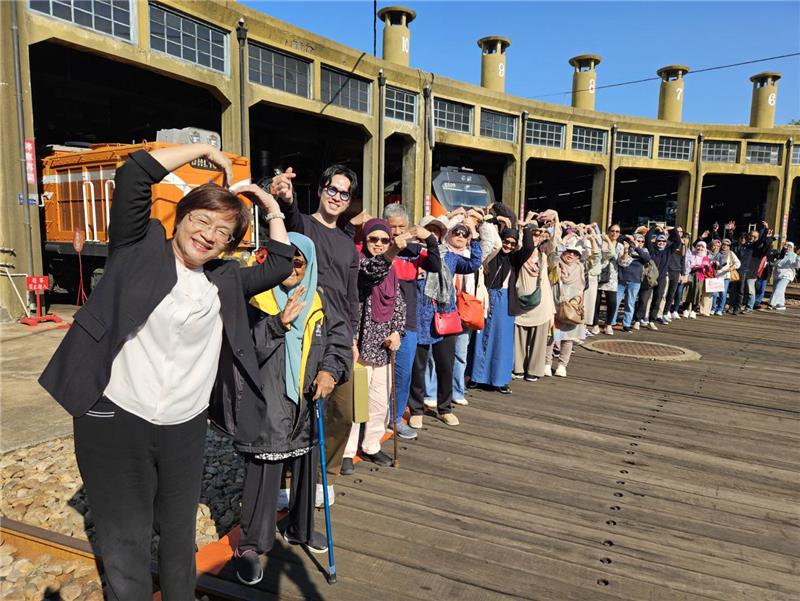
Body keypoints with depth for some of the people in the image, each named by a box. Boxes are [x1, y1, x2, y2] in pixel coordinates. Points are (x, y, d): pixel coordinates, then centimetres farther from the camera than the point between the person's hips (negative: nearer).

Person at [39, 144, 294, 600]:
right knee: (127, 546, 8)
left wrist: (272, 207, 15)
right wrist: (205, 150, -5)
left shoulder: (226, 281, 9)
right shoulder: (140, 247, -2)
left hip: (186, 427, 4)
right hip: (115, 419, -4)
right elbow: (134, 174, -13)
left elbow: (280, 265, 15)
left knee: (180, 538, 19)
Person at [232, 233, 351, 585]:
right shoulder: (255, 297, -8)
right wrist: (279, 323, -27)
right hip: (266, 407, -5)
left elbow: (339, 338, 3)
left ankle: (299, 528, 41)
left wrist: (330, 370, -13)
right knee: (263, 475, 1)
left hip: (306, 404, 5)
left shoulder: (317, 299, 7)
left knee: (306, 469, 17)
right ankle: (250, 546, 22)